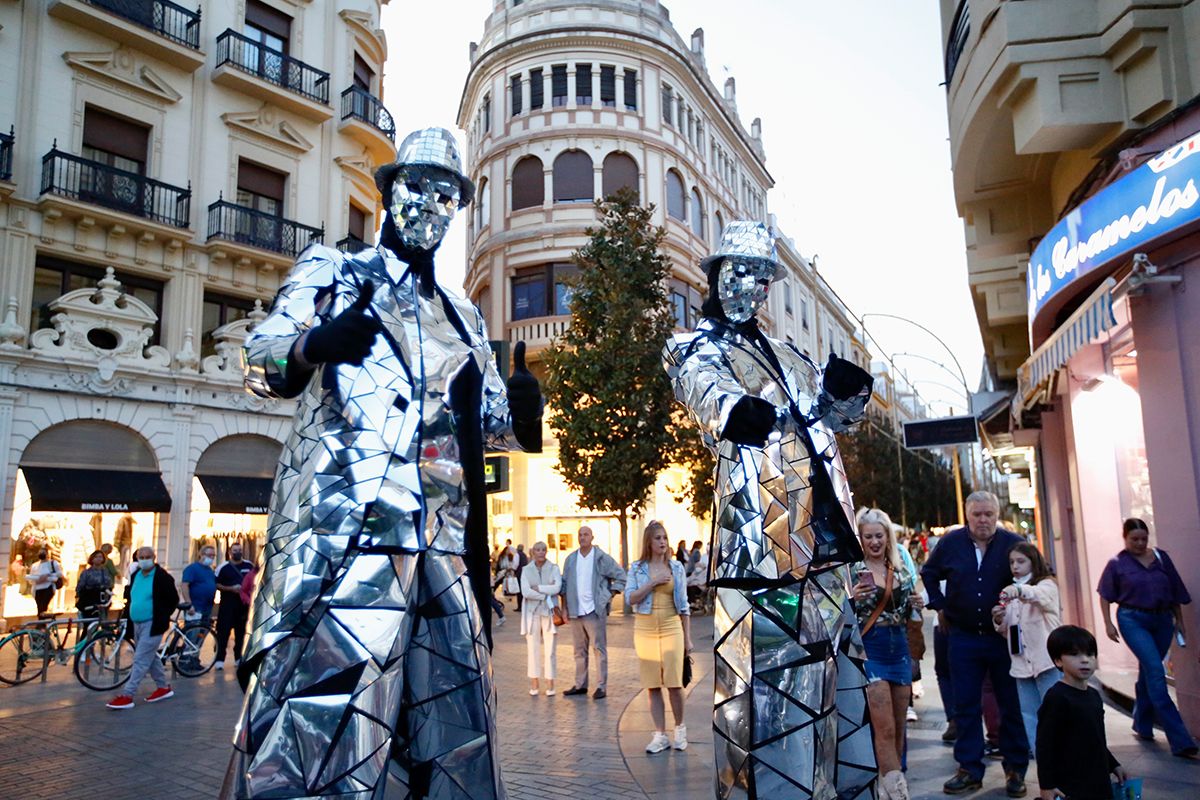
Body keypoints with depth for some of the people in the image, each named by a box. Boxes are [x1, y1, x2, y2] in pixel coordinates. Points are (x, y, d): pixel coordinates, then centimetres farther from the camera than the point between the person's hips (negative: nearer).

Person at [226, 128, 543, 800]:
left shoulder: (464, 318, 24)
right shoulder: (331, 271, 12)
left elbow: (490, 421, 24)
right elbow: (262, 362, 2)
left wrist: (523, 415, 0)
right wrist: (314, 345, -21)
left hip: (443, 539, 5)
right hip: (340, 522, -4)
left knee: (451, 707, 7)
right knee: (318, 702, -10)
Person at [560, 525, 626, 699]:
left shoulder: (602, 558, -3)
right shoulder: (570, 559, 9)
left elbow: (621, 576, -1)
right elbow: (565, 585, 12)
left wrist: (610, 595, -6)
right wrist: (565, 609, 7)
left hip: (595, 611, -4)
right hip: (575, 612, 5)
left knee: (599, 649, -1)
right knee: (579, 650, 12)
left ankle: (601, 687, 3)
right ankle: (580, 685, 20)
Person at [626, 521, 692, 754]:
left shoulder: (676, 567, 6)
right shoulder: (637, 568, 4)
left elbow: (684, 605, 8)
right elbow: (630, 598, -6)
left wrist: (688, 637, 6)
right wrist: (653, 582, -14)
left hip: (671, 629, 0)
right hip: (645, 630, 0)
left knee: (674, 683, -4)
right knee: (653, 686, 4)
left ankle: (680, 728, 20)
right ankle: (660, 735, 14)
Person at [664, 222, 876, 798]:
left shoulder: (786, 355, 24)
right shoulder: (694, 348, 4)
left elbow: (836, 415, 24)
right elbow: (705, 389, -19)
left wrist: (845, 388, 0)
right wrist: (734, 408, -43)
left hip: (821, 533, 7)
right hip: (757, 531, -7)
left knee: (828, 667, 15)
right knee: (764, 671, -10)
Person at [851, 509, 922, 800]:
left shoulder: (902, 568, 8)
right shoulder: (852, 569, -7)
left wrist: (915, 605, -2)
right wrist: (852, 598, -27)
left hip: (900, 650, 6)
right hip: (869, 651, -5)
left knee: (899, 727, 12)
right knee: (885, 729, -7)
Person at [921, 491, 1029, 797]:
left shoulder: (1014, 543, -6)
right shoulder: (950, 542, 0)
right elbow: (928, 574, 16)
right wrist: (940, 606, 8)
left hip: (1005, 636, -1)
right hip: (964, 637, 2)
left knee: (1012, 705, 8)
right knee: (966, 706, 7)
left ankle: (1016, 770, 22)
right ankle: (969, 770, 16)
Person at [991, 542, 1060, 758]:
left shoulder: (1047, 584, -2)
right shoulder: (1011, 594, 19)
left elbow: (1040, 595, -28)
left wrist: (1019, 590, -49)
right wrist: (999, 621, 0)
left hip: (1047, 661, -7)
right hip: (1022, 663, 7)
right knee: (1030, 718, 8)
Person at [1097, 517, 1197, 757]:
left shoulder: (1161, 557, 6)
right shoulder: (1117, 563, -2)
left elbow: (1175, 592, 12)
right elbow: (1105, 596, 3)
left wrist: (1179, 620, 11)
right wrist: (1108, 623, -4)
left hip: (1162, 620, 4)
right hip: (1133, 620, -4)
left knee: (1148, 673, 14)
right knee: (1156, 671, -14)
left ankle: (1142, 726, 31)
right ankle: (1180, 740, -15)